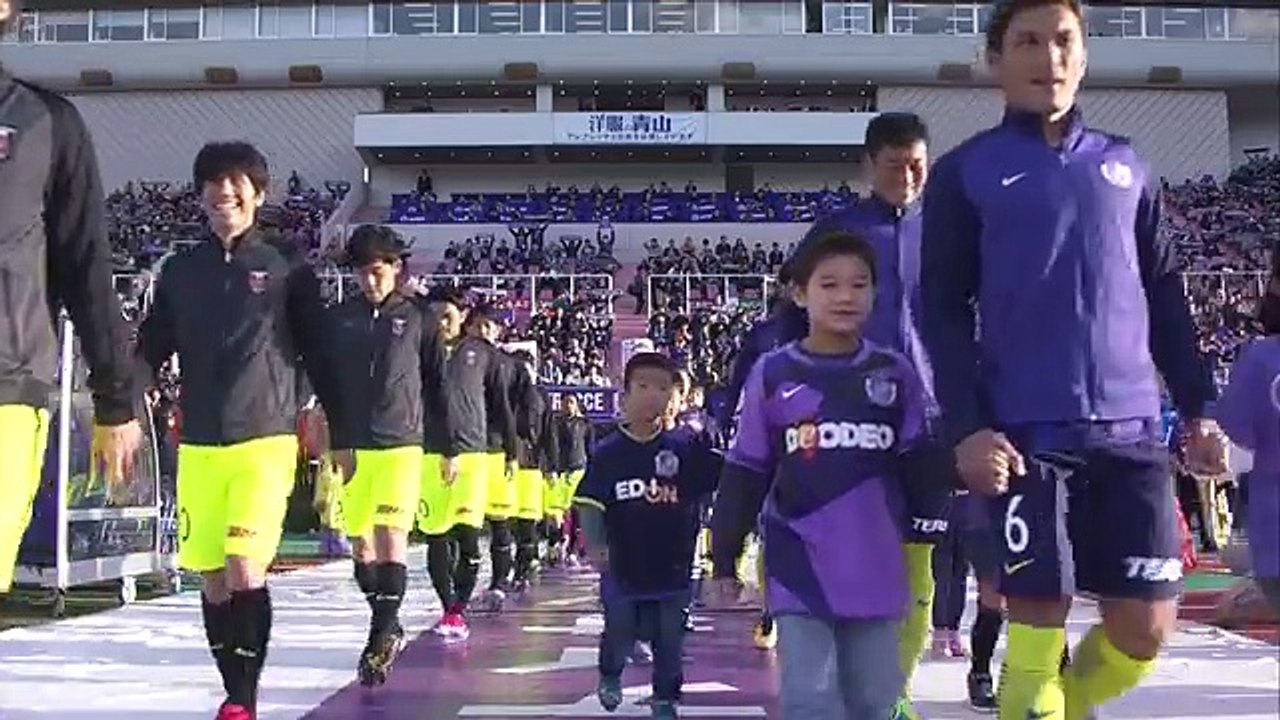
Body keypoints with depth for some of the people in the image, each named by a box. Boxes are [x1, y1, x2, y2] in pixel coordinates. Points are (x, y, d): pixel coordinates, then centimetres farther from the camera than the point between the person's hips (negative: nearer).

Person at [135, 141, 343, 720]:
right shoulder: (179, 270, 11)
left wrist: (341, 434, 6)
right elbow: (150, 352, 11)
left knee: (245, 571, -15)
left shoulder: (286, 267, 2)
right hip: (198, 445, 4)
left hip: (266, 440, -3)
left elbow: (318, 354, 5)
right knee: (213, 580, 6)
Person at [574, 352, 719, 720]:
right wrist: (595, 546, -12)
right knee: (619, 635, 11)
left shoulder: (685, 449, -3)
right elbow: (590, 504, -4)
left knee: (670, 641, 8)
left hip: (672, 567, 1)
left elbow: (719, 484, 2)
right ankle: (610, 675, 41)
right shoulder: (607, 453, -5)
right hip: (623, 568, 0)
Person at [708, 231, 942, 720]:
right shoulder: (772, 374, -2)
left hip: (877, 569, 3)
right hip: (800, 567, -2)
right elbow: (744, 476, 2)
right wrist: (724, 560, 4)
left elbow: (919, 463, 4)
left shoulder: (895, 373, 4)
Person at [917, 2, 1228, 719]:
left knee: (1147, 626, 3)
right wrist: (967, 427, -11)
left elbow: (1165, 294, 18)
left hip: (1132, 430, 4)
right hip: (1028, 434, -3)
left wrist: (1198, 407, 10)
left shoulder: (1125, 164, 15)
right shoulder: (965, 172, 4)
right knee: (1039, 622, -2)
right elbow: (943, 311, -1)